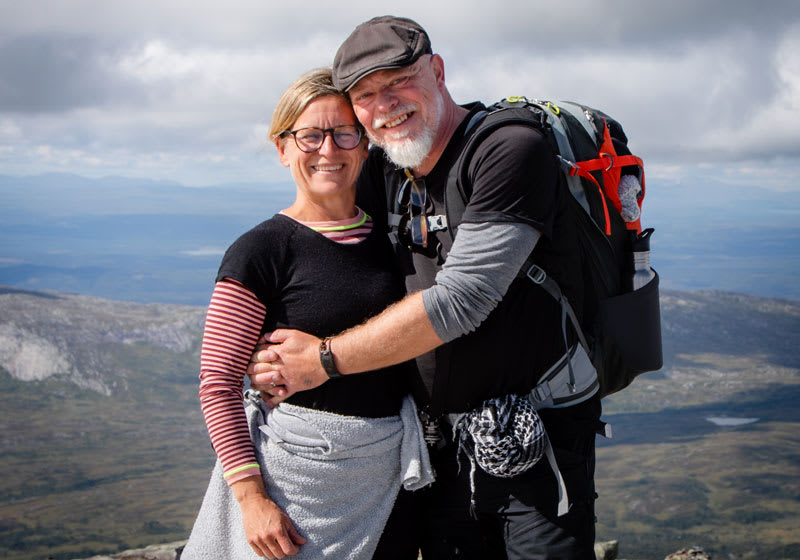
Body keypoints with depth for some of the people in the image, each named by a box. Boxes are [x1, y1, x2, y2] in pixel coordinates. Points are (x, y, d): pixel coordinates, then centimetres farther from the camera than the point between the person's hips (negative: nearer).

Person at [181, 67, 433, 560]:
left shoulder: (390, 240, 8)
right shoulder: (260, 252, -8)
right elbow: (218, 382, -10)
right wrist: (251, 495, -16)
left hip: (388, 478, 5)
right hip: (295, 472, -5)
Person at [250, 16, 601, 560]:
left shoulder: (512, 151, -17)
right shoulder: (384, 171, 6)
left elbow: (459, 301, -23)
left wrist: (325, 359, -14)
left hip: (537, 447, -6)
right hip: (442, 448, 6)